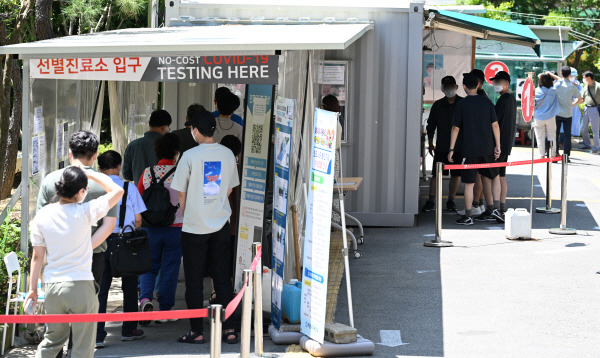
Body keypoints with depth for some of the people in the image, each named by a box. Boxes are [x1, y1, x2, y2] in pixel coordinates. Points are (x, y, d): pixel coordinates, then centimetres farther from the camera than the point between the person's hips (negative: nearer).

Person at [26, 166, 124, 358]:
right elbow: (117, 191, 1)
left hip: (52, 286, 4)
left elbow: (37, 256, 5)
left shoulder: (43, 215, 0)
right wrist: (91, 174, 10)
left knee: (52, 341, 20)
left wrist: (32, 288, 13)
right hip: (81, 285, -4)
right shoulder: (85, 212, -10)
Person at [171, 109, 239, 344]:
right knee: (222, 278, 9)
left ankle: (197, 332, 7)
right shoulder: (228, 155, 1)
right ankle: (228, 330, 7)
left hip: (195, 227, -4)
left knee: (194, 281, 4)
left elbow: (181, 193, -4)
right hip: (221, 225, 4)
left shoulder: (190, 156, -11)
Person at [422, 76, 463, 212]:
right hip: (441, 147, 0)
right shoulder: (438, 105, 4)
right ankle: (431, 201, 5)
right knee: (436, 174, -1)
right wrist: (430, 143, 9)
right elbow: (431, 125, 11)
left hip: (459, 147, 0)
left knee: (456, 174, 5)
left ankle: (451, 201, 17)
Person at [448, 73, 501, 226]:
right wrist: (497, 146, 7)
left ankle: (468, 216, 3)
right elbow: (495, 125, 1)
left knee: (469, 183, 1)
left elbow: (455, 128, -3)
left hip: (469, 150, -3)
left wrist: (451, 149, 3)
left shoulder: (461, 105, -5)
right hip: (487, 149, 3)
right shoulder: (487, 102, 3)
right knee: (489, 177, 19)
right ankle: (494, 209, 13)